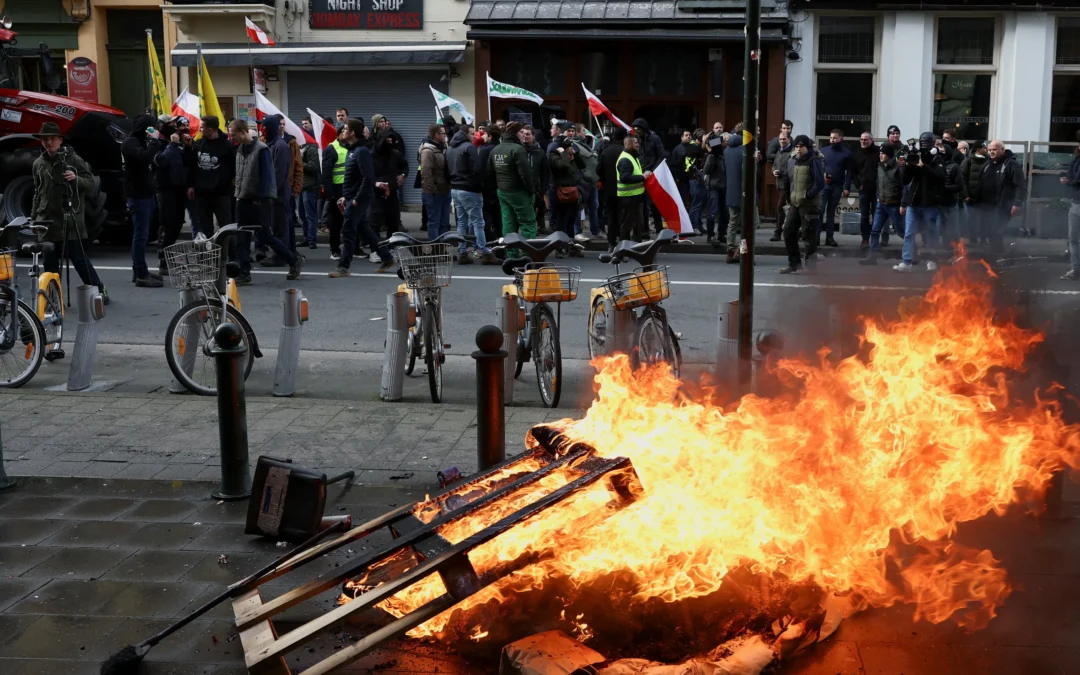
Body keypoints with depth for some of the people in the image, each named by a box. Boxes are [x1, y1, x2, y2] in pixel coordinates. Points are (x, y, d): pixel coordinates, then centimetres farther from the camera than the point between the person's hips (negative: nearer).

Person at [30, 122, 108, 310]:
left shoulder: (73, 159, -2)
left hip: (71, 220, -4)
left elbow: (91, 184, -2)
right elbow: (38, 192, 20)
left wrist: (76, 179, -22)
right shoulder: (38, 164, 11)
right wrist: (33, 218, 17)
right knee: (49, 262, 5)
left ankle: (99, 291, 11)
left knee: (79, 259, -2)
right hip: (47, 221, 4)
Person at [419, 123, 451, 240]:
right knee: (434, 222, -2)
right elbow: (426, 173, -22)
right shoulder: (428, 151, -15)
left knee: (445, 223, 14)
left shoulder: (442, 148, 14)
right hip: (435, 194, -9)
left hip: (445, 191, 9)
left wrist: (449, 186, 10)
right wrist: (431, 190, -22)